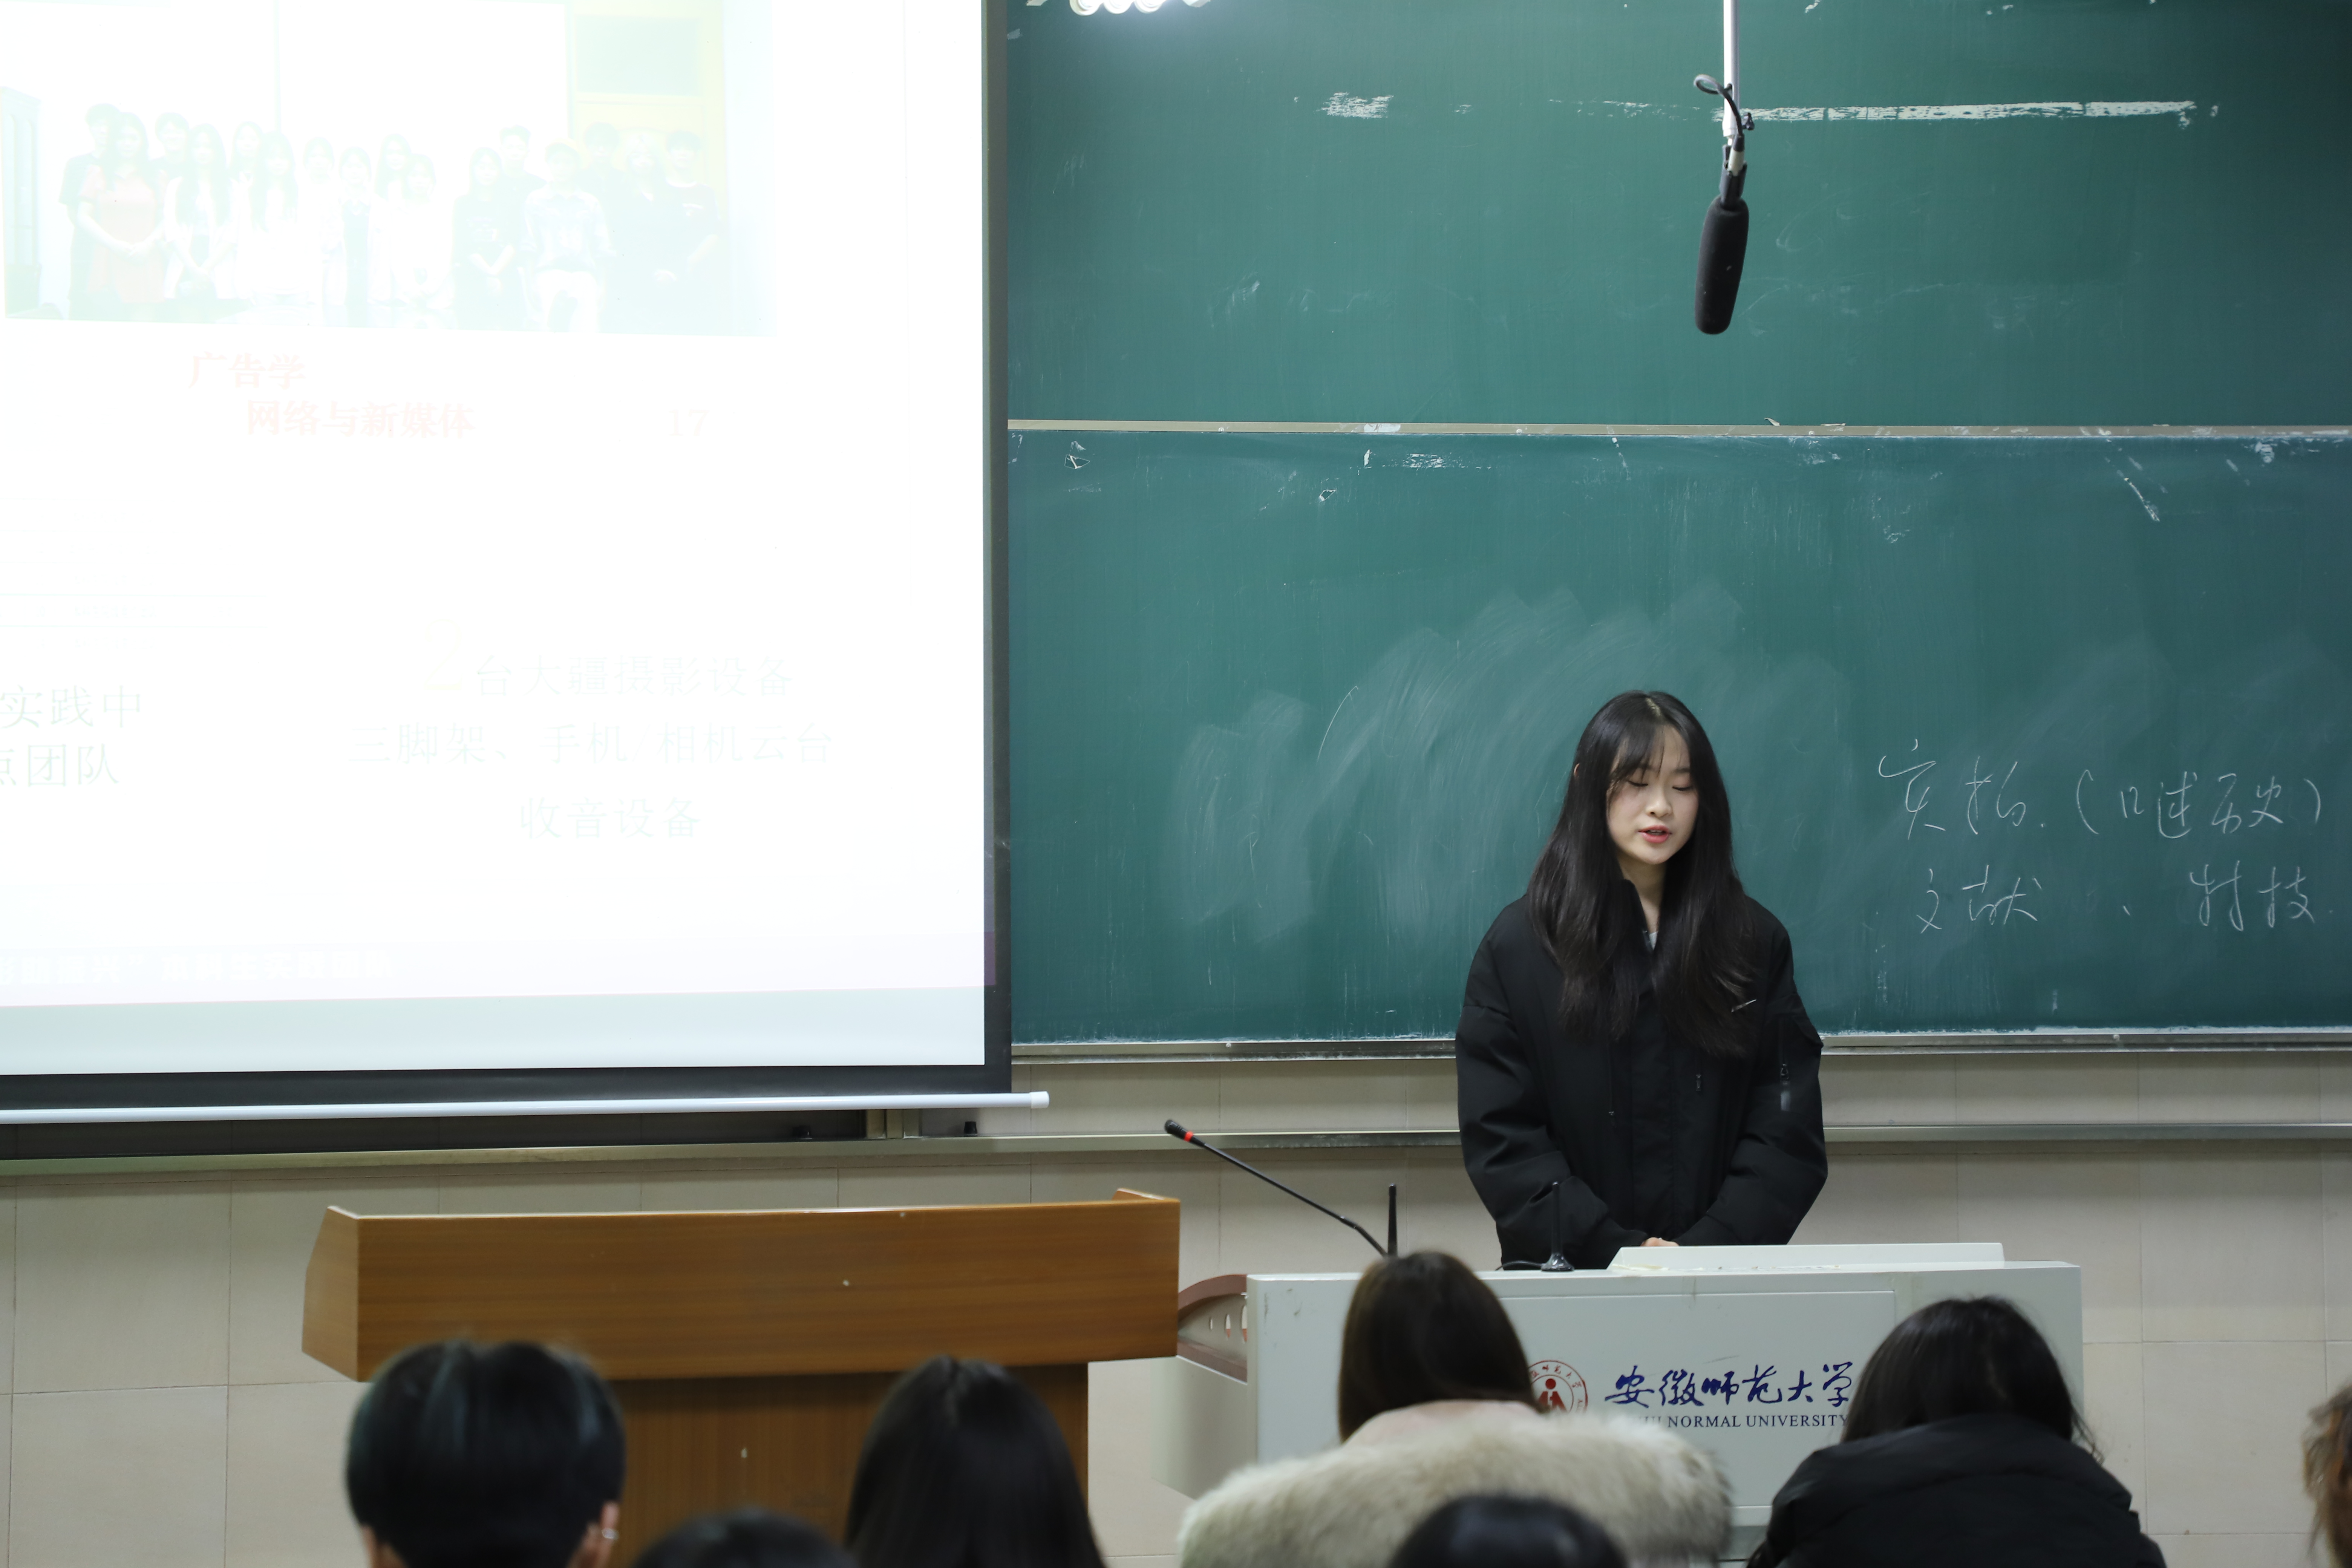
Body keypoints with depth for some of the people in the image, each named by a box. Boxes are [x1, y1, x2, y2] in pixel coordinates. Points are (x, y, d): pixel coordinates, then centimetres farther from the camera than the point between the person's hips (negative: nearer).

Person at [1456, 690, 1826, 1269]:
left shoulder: (1755, 942, 12)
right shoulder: (1519, 945, 7)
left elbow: (1789, 1133, 7)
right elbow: (1499, 1140, 2)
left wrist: (1709, 1248, -9)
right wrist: (1614, 1250, -10)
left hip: (1721, 1275, 0)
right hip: (1568, 1276, 0)